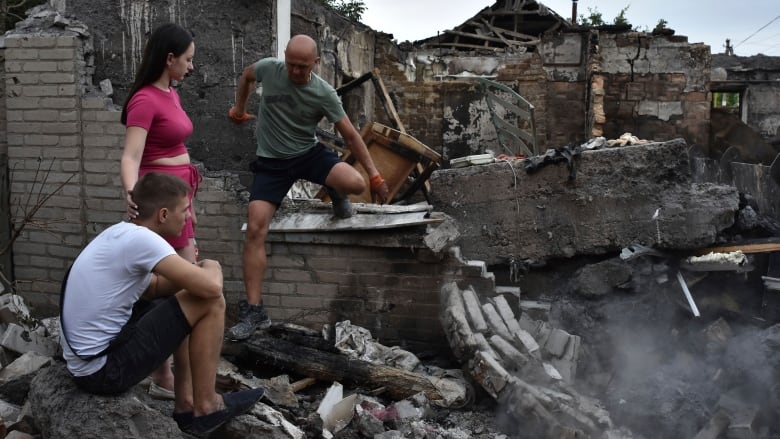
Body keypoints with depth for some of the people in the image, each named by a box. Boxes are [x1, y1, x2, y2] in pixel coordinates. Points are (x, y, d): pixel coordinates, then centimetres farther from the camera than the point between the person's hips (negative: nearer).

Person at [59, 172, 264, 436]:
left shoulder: (120, 234, 10)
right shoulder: (140, 238, -18)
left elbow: (151, 287, 26)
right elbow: (211, 287, -23)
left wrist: (196, 271, 9)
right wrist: (212, 267, 1)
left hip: (85, 363, 10)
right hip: (105, 369, -10)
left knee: (186, 300, 23)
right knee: (210, 302, -10)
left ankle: (186, 404, 19)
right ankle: (205, 408, 4)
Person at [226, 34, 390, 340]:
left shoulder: (324, 93, -14)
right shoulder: (268, 68, -11)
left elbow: (350, 135, -9)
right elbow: (246, 76, 14)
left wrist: (375, 176, -10)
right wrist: (239, 109, 24)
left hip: (310, 153, 0)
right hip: (271, 161, 1)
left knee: (355, 183, -30)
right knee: (255, 230, -14)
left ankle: (335, 193, 12)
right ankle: (254, 311, -8)